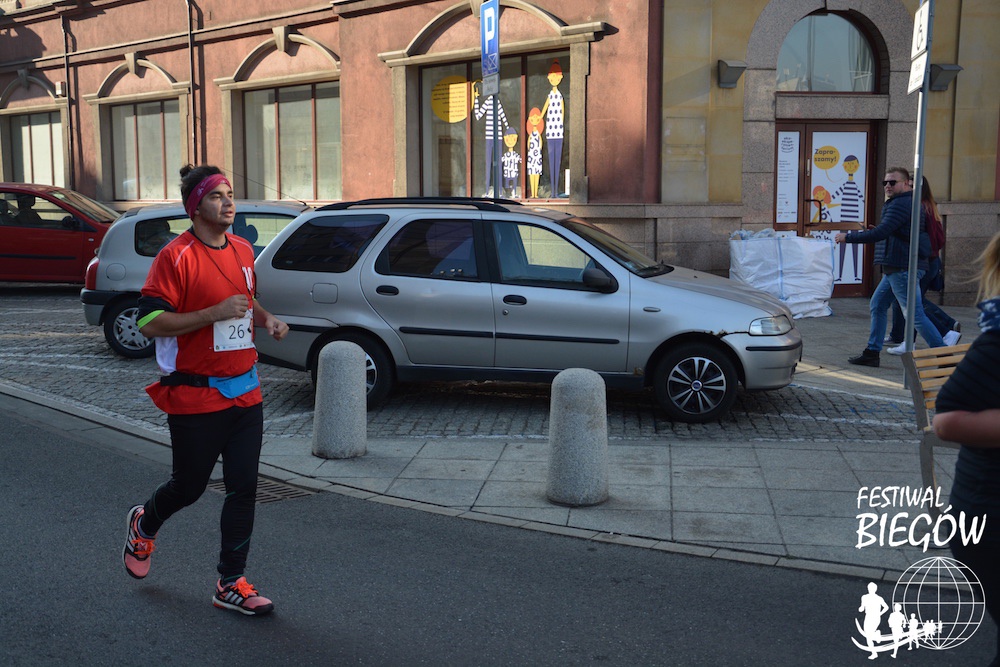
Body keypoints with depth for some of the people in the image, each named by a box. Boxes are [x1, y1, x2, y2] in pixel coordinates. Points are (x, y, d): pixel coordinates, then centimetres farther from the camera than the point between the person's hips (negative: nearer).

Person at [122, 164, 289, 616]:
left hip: (245, 391, 6)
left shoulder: (243, 250, 9)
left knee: (243, 490, 5)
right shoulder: (176, 256, -12)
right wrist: (216, 313, -23)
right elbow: (149, 322, -16)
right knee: (189, 486, 9)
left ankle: (231, 583, 17)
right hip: (195, 397, -6)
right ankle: (145, 524, 43)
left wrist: (266, 319, 6)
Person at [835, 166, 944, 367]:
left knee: (915, 315, -8)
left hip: (903, 269, -11)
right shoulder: (911, 202, 19)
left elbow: (880, 233, -25)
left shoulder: (901, 204, -16)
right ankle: (872, 353, 18)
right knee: (877, 306, 14)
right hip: (897, 268, 11)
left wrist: (848, 237, -17)